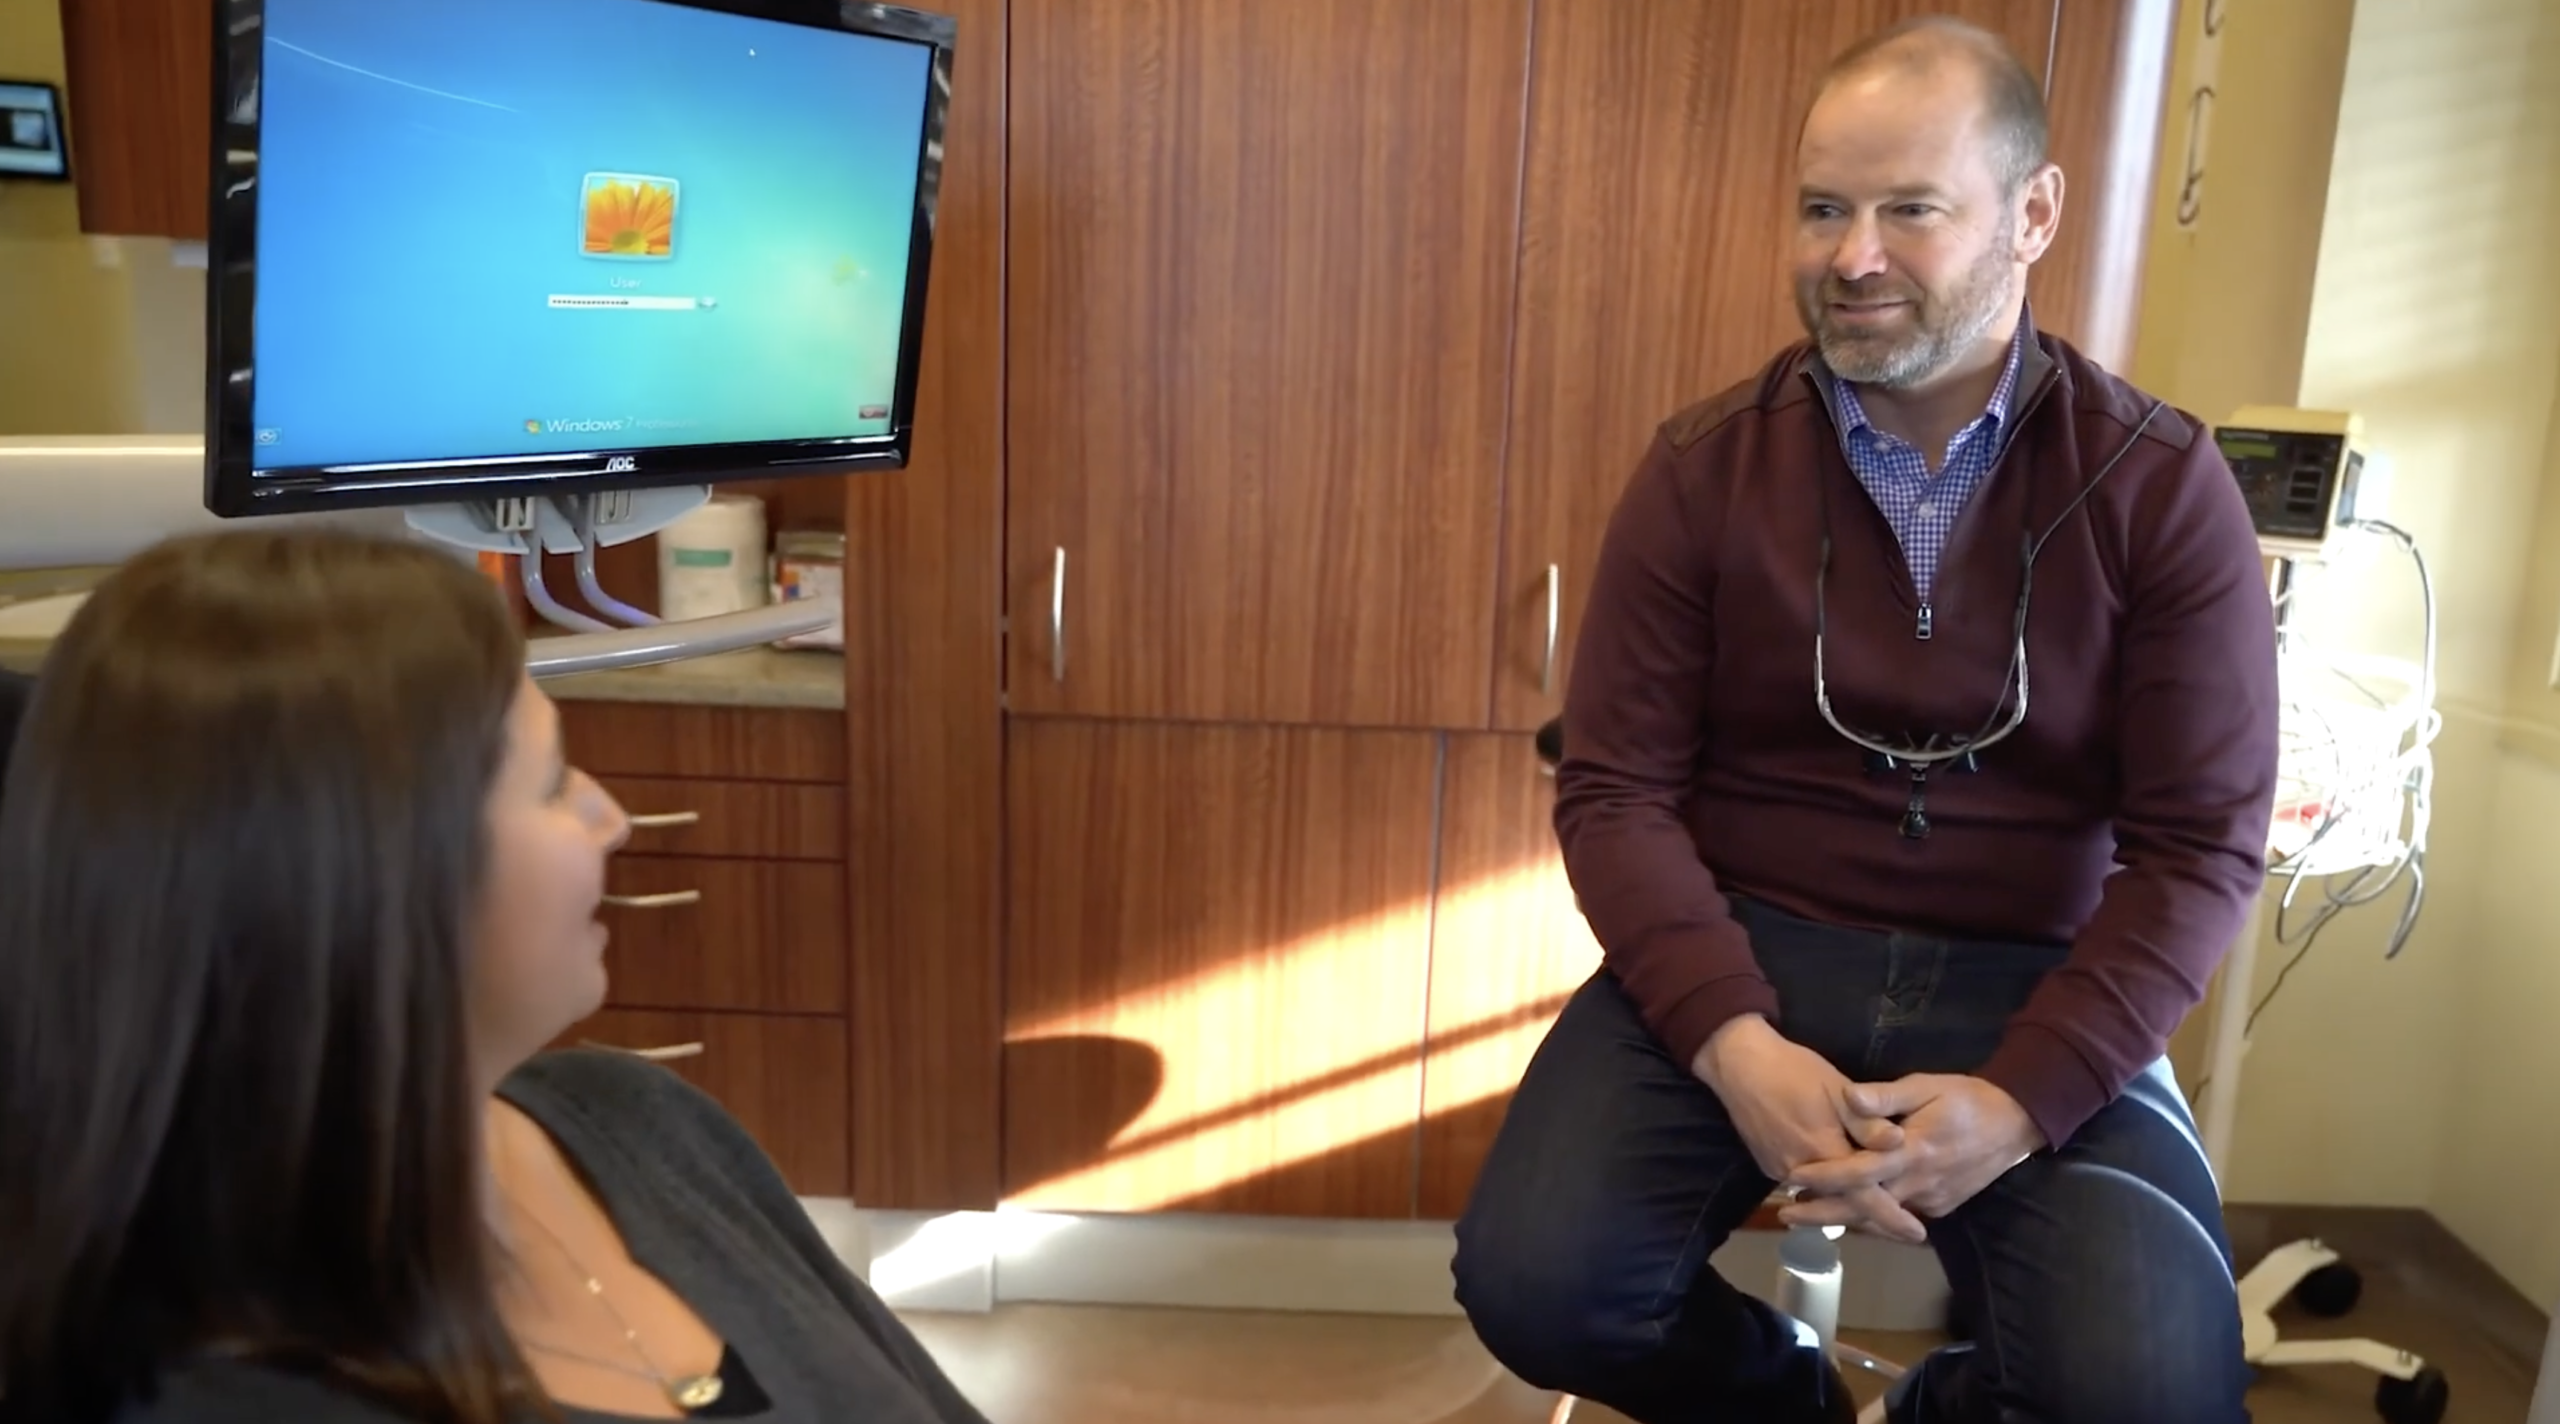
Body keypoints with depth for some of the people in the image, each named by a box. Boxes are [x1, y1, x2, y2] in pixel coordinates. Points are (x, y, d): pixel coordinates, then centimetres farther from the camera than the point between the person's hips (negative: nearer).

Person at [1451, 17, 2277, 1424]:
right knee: (1535, 1285, -20)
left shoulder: (2163, 487, -3)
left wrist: (2019, 1099, -20)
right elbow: (1615, 790, -4)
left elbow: (2200, 845, -5)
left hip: (2031, 983, 0)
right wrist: (1732, 1043, -21)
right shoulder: (1703, 469, -1)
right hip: (1742, 951, 1)